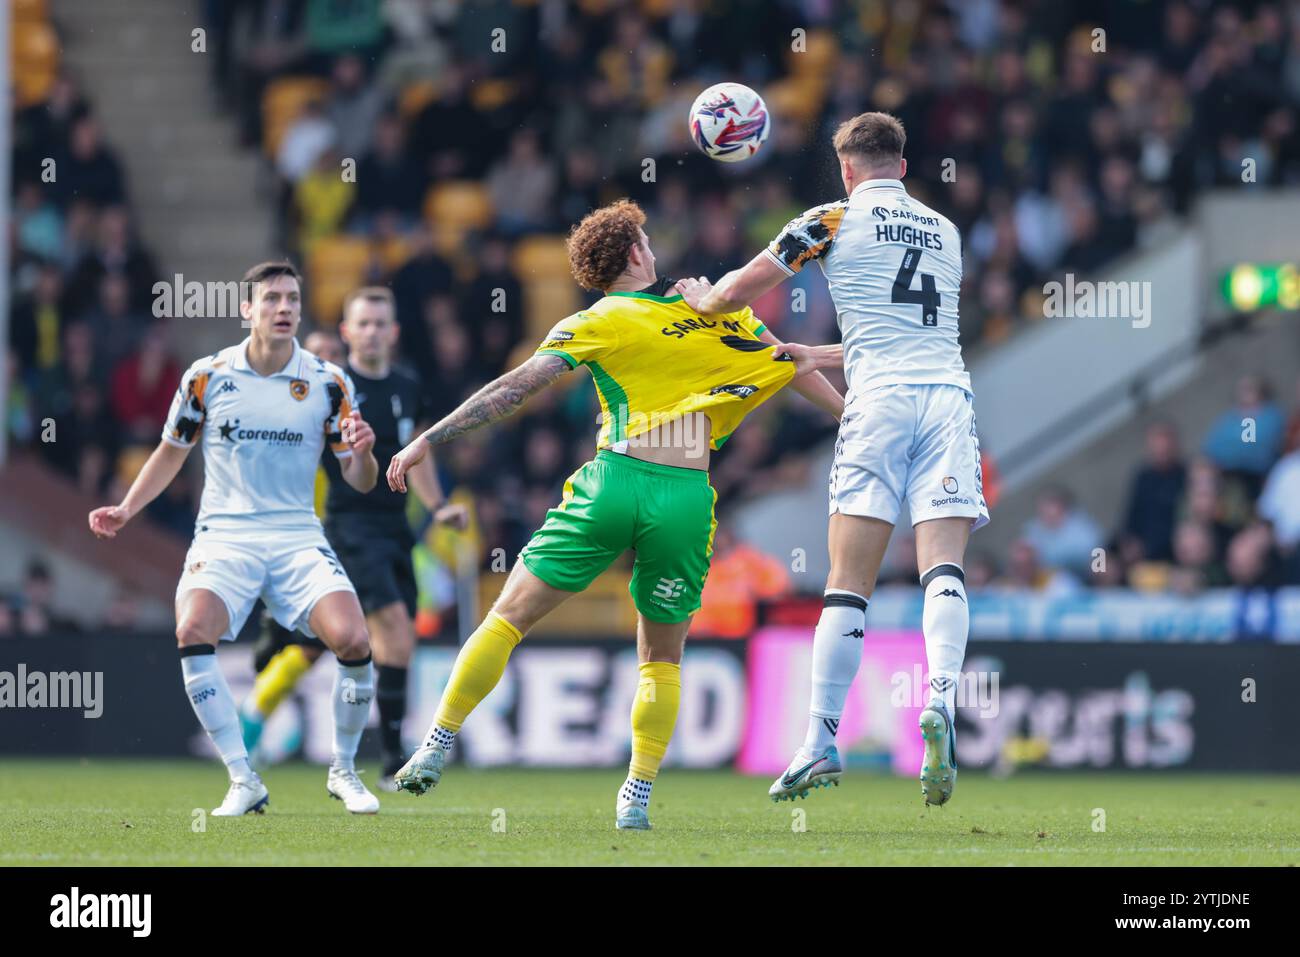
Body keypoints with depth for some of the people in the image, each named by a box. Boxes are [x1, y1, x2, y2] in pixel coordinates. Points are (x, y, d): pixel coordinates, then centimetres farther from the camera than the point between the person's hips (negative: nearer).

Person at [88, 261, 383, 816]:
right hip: (223, 536, 0)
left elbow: (360, 481, 5)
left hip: (298, 537, 0)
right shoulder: (207, 376, 2)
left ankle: (343, 771, 3)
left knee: (353, 640, -23)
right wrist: (126, 510, 6)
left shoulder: (327, 382, 2)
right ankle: (243, 782, -20)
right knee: (193, 631, -29)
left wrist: (362, 452, -18)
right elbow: (171, 452, 17)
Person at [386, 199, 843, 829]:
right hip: (687, 497, 2)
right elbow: (796, 370, 19)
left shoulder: (596, 325, 6)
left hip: (614, 483, -2)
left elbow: (515, 388, 0)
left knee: (510, 616, 7)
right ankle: (637, 796, 8)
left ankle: (435, 747, 4)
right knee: (662, 656, 15)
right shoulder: (715, 315, 13)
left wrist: (429, 440, 2)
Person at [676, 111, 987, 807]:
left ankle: (821, 743, -4)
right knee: (943, 568, -7)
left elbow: (739, 291, 7)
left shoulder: (835, 220, 8)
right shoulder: (945, 232, 24)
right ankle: (940, 703, -31)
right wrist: (819, 357, 44)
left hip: (880, 399, -3)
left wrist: (702, 299, 30)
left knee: (848, 583, -3)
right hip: (948, 392, 3)